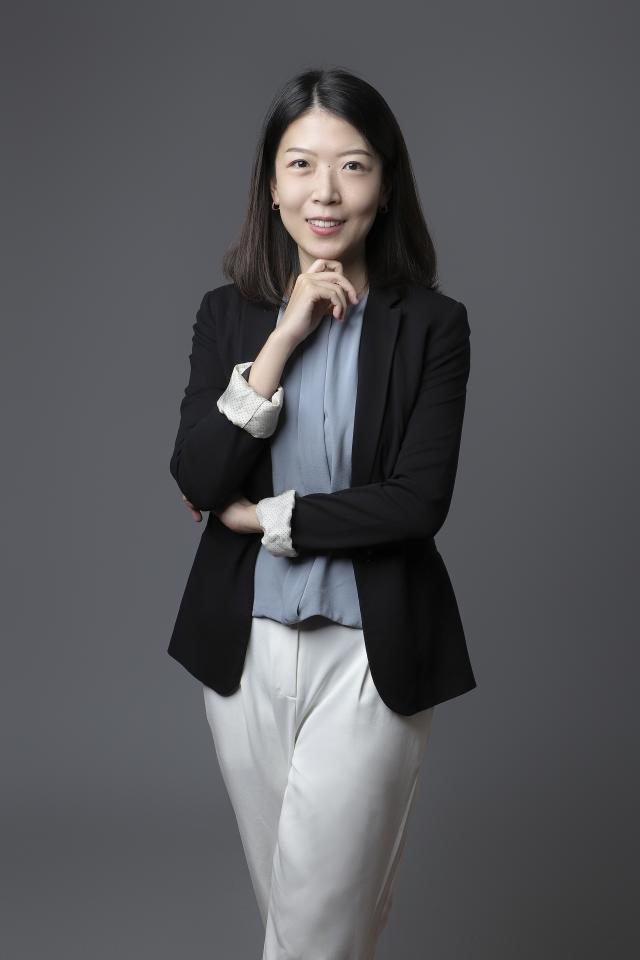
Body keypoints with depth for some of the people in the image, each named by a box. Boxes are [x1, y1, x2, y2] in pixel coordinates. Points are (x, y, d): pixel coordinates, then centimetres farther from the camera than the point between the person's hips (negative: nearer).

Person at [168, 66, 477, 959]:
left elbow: (419, 502, -15)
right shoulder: (227, 313, 1)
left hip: (372, 653, -3)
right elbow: (196, 480, -10)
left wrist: (259, 517, -10)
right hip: (247, 647, 4)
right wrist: (284, 337, -16)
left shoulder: (432, 323, -8)